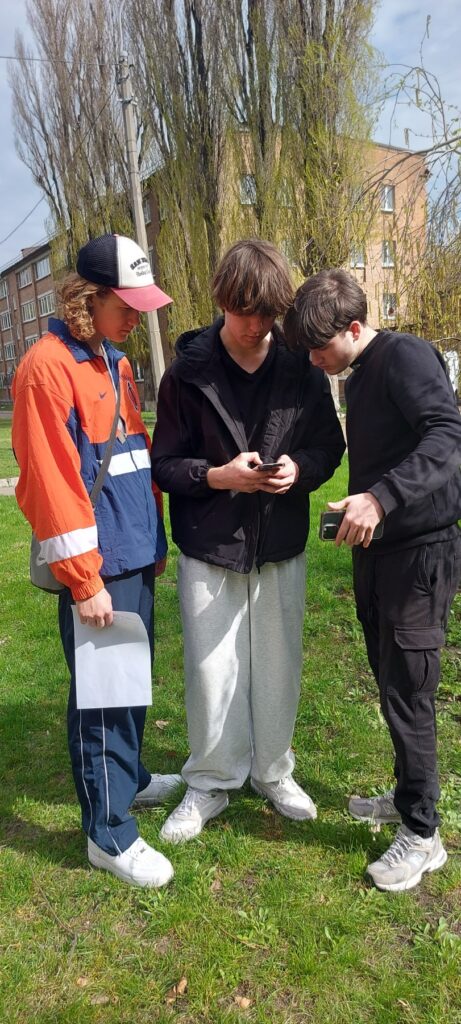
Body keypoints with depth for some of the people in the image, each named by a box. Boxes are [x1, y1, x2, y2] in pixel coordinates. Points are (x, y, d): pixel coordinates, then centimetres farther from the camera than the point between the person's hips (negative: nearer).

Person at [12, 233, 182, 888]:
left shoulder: (116, 363, 13)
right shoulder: (49, 366, -13)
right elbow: (52, 483, -18)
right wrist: (85, 581, -17)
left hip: (137, 556, 8)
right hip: (96, 565, -8)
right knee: (102, 697, 2)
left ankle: (129, 777, 41)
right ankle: (108, 833, 18)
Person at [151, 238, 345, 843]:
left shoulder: (302, 368, -2)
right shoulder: (188, 374, -7)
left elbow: (330, 444, 7)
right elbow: (164, 463, -3)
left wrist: (301, 468, -15)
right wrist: (218, 477, -20)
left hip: (281, 547, 2)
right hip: (209, 549, -1)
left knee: (278, 667, 14)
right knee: (212, 674, 8)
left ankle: (273, 772, 38)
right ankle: (210, 784, 31)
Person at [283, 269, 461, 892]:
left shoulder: (406, 356, -13)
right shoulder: (359, 378, 14)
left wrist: (381, 496, -38)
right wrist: (357, 512, 13)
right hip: (376, 550, 9)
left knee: (406, 691, -2)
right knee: (391, 683, 17)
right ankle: (409, 796, 35)